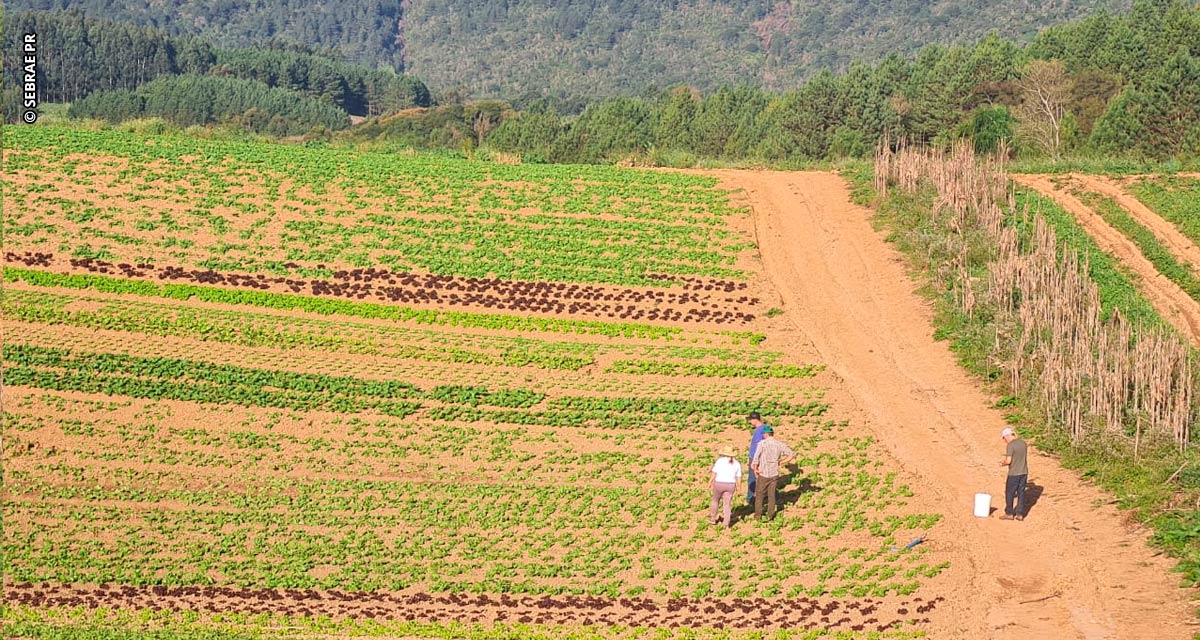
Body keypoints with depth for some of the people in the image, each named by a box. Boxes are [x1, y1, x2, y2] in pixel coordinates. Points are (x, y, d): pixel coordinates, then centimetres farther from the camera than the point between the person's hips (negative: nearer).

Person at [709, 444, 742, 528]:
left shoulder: (720, 461, -8)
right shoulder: (737, 463, 1)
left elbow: (714, 473, -9)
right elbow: (739, 477, 2)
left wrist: (710, 482, 2)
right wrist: (737, 486, 15)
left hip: (719, 484, -2)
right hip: (730, 485, 2)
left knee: (715, 500, 21)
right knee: (727, 504, 8)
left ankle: (713, 518, 31)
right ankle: (727, 524, 1)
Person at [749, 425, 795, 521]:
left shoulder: (762, 443, -14)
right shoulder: (779, 444, -2)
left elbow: (756, 458, -19)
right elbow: (792, 454, 1)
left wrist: (755, 470, -4)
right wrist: (782, 463, 10)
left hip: (763, 474, -3)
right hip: (775, 474, 3)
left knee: (759, 494, 13)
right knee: (771, 495, 15)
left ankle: (758, 514, 17)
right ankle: (770, 515, 18)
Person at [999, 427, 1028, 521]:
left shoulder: (1010, 445, -17)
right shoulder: (1023, 443, 7)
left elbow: (1008, 461, -21)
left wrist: (1003, 463, 0)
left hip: (1014, 473, -7)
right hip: (1024, 472, 7)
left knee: (1009, 493, 6)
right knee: (1021, 493, 11)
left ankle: (1009, 513, 12)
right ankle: (1020, 514, 13)